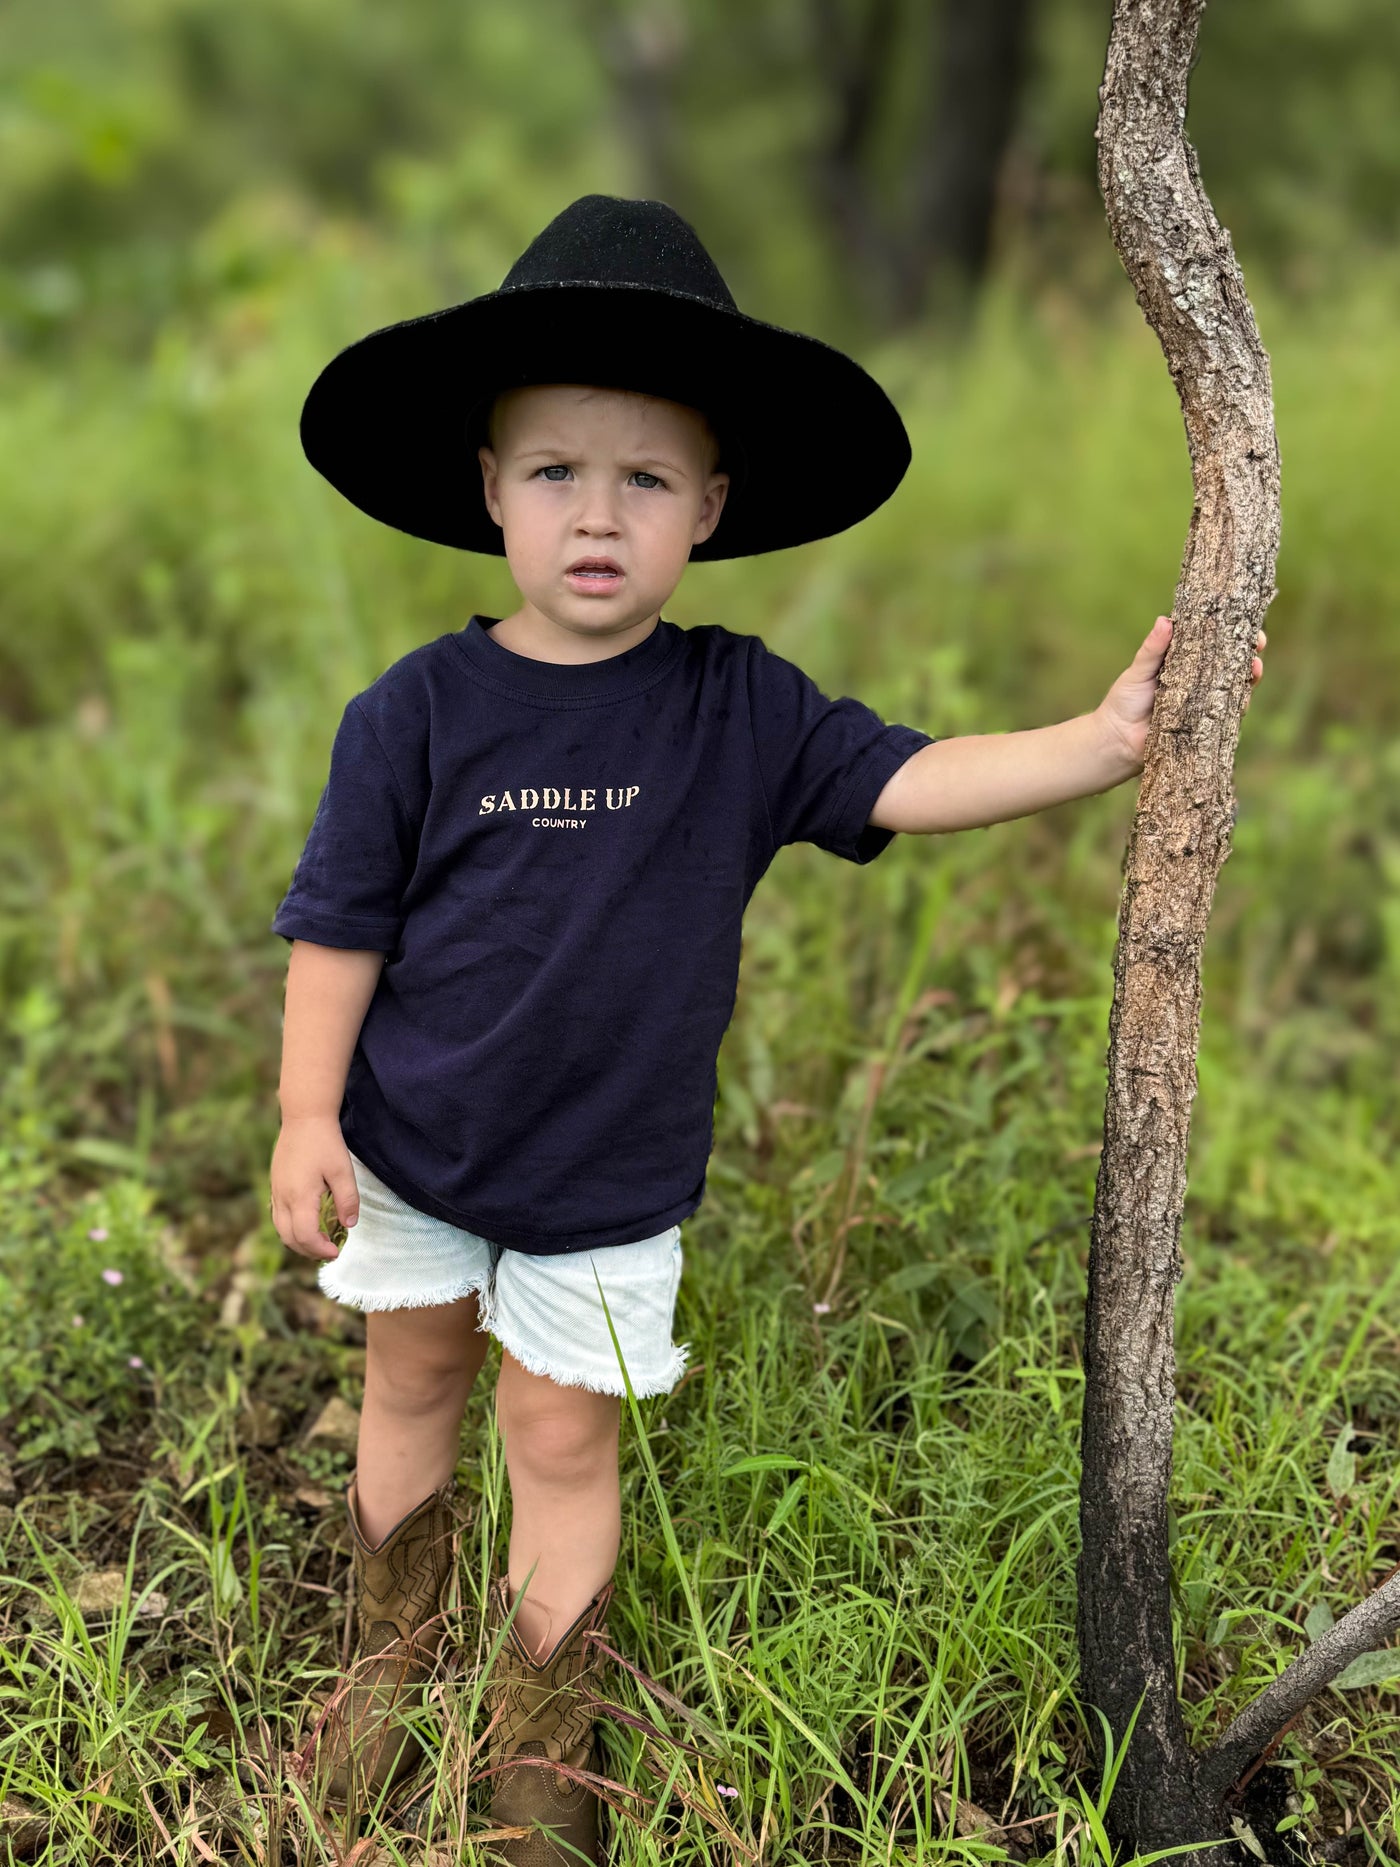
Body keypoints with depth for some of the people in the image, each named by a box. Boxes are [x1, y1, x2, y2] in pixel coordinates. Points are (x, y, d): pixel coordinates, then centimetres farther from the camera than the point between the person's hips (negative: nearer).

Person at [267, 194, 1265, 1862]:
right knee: (412, 1386, 18)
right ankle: (394, 1654, 43)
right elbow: (339, 924, -7)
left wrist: (1101, 741, -30)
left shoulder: (742, 710, -10)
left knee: (562, 1434, 7)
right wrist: (307, 1116, -7)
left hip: (611, 1178, -1)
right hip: (411, 1151, 1)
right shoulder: (417, 712, -13)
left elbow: (906, 783, -17)